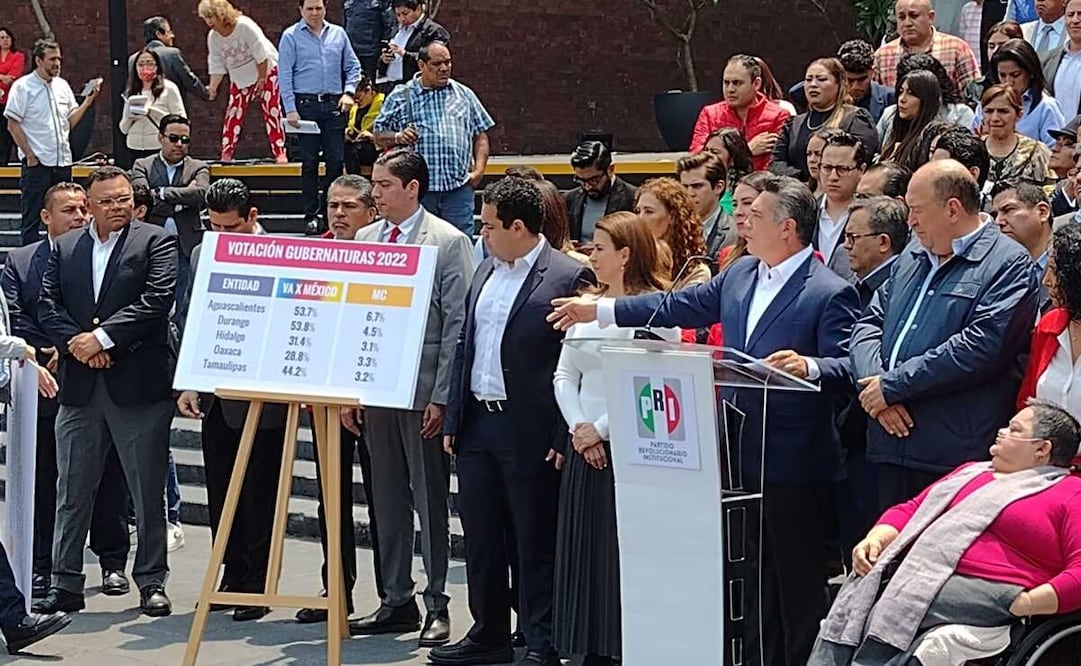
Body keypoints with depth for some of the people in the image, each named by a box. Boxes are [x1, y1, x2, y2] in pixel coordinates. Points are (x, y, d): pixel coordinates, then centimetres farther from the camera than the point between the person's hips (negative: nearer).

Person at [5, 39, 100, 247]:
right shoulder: (23, 87, -6)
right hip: (36, 162, -6)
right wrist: (29, 154, -12)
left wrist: (88, 101, 0)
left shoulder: (62, 86, 11)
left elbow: (71, 121, 12)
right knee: (32, 218, -2)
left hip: (62, 161, 6)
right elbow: (13, 125, -8)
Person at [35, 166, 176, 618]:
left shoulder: (155, 242, 0)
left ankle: (151, 582, 12)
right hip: (79, 389, 4)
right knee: (72, 492, 8)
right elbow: (48, 306, 6)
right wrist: (74, 342, -12)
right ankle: (65, 585, 14)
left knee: (148, 492, 3)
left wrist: (103, 337, -16)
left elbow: (157, 300, -12)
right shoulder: (65, 249, 13)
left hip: (138, 384, -4)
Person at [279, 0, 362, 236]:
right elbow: (284, 75, -3)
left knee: (336, 160, 0)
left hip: (334, 104, 3)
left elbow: (353, 66, 14)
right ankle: (311, 216, 6)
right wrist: (290, 109, -10)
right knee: (309, 162, 0)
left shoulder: (338, 34, 10)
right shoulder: (291, 36, 0)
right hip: (306, 103, -3)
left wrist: (349, 92, -1)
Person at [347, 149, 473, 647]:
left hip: (423, 391, -5)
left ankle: (437, 606, 7)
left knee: (430, 501, 0)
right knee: (387, 499, 10)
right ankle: (396, 601, 18)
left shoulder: (448, 242, -5)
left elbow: (457, 325, -8)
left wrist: (441, 397, -13)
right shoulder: (364, 240, 11)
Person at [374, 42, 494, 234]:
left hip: (458, 188, 1)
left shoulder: (464, 94, 13)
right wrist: (397, 137, -10)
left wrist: (478, 169, 3)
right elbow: (379, 136, 11)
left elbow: (481, 135, 15)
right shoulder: (400, 97, 8)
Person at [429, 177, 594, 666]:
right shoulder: (486, 272, 13)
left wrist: (564, 437, -16)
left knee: (536, 543, 1)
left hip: (530, 432, -8)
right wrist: (453, 420, 13)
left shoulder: (568, 278, -11)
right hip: (477, 424, 8)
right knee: (481, 538, 13)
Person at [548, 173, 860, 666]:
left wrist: (809, 366, -39)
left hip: (792, 462, -8)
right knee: (751, 575, 14)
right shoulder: (739, 274, 10)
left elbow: (849, 370, -19)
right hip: (741, 454, 8)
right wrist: (599, 311, 21)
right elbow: (679, 307, 20)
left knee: (797, 581, 0)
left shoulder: (829, 293, -13)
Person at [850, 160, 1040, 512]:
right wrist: (875, 384, -6)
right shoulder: (911, 260, 20)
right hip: (891, 447, 7)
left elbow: (981, 347, -17)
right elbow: (869, 325, 16)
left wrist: (892, 387, -14)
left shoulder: (1009, 265, -5)